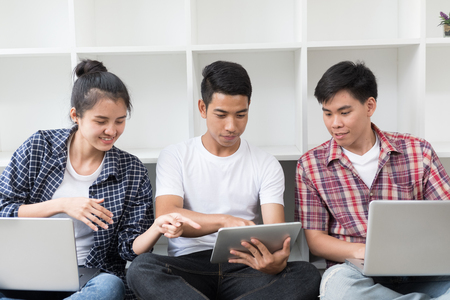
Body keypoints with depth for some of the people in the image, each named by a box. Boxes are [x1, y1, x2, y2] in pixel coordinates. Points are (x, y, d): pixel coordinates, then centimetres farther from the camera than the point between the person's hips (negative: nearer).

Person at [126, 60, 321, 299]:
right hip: (189, 266, -1)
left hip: (243, 269, 2)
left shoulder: (266, 165, 11)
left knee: (307, 275, -29)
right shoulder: (174, 157, 8)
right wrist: (224, 221, -28)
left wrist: (276, 260, -27)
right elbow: (165, 217, -9)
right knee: (142, 268, -33)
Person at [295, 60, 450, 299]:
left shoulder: (418, 151, 7)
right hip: (356, 274, 1)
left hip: (418, 273, -1)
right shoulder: (310, 165, 5)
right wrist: (363, 251, -17)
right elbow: (314, 238, 2)